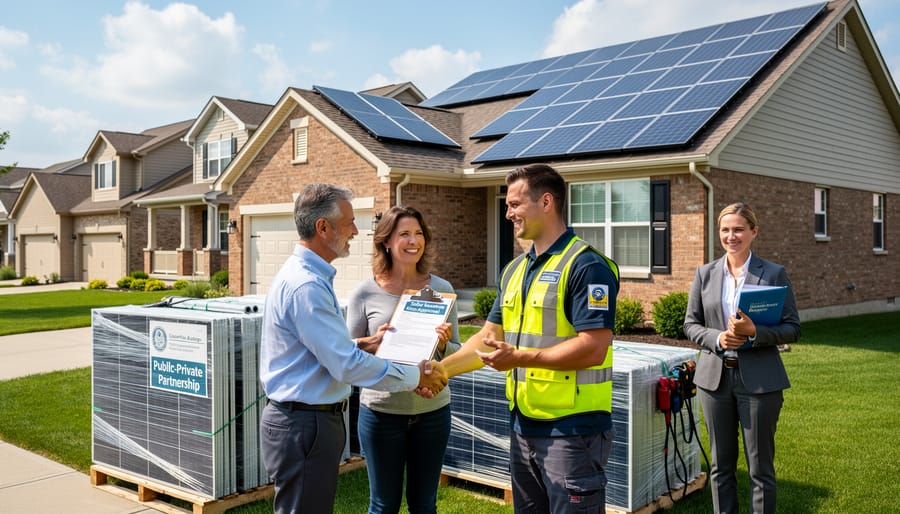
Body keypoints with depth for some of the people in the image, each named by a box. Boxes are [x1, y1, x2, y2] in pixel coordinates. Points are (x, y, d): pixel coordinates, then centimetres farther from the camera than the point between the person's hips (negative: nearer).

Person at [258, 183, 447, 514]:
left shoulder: (304, 275, 11)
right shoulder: (306, 285, -23)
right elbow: (347, 365, -25)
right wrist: (414, 377, -16)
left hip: (310, 417, 10)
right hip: (304, 424, -10)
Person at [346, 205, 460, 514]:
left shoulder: (441, 289, 0)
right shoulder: (365, 293, -5)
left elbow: (456, 355, 3)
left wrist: (443, 344, -18)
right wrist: (373, 344, -18)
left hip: (433, 410, 2)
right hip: (381, 411, -2)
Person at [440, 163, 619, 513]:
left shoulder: (586, 266, -15)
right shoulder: (515, 269, 11)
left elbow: (593, 349, -21)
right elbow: (489, 337, 14)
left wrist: (521, 357, -21)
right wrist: (442, 369, 4)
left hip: (572, 429, -8)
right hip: (523, 426, 8)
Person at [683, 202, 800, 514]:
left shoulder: (774, 274, -2)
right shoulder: (705, 274, 6)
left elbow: (793, 329, -3)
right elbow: (691, 324, 7)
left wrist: (754, 332, -21)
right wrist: (717, 338, -13)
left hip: (759, 380, -2)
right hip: (715, 377, 3)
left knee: (760, 466, 6)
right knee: (721, 464, 12)